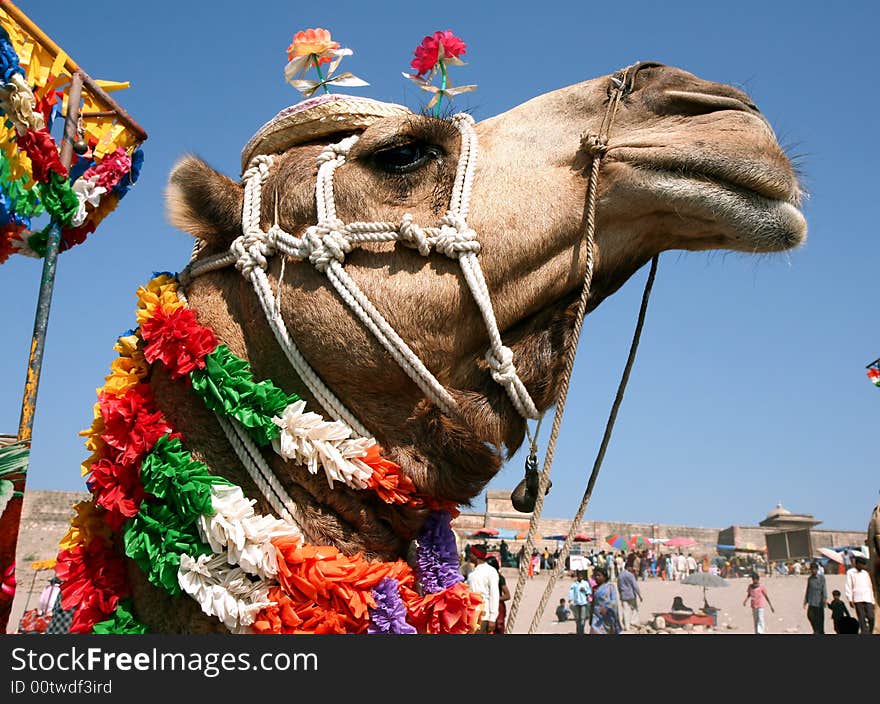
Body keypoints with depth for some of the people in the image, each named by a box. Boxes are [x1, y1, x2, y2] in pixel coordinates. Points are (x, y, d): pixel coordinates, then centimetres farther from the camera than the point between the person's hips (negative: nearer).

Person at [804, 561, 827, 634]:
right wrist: (805, 600, 17)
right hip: (811, 601, 4)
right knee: (810, 615, -6)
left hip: (819, 601, -4)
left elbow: (824, 587, -7)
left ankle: (821, 632, 14)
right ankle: (816, 630, 10)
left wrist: (825, 597, -19)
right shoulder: (809, 578, 12)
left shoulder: (821, 577, -1)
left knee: (820, 617, 2)